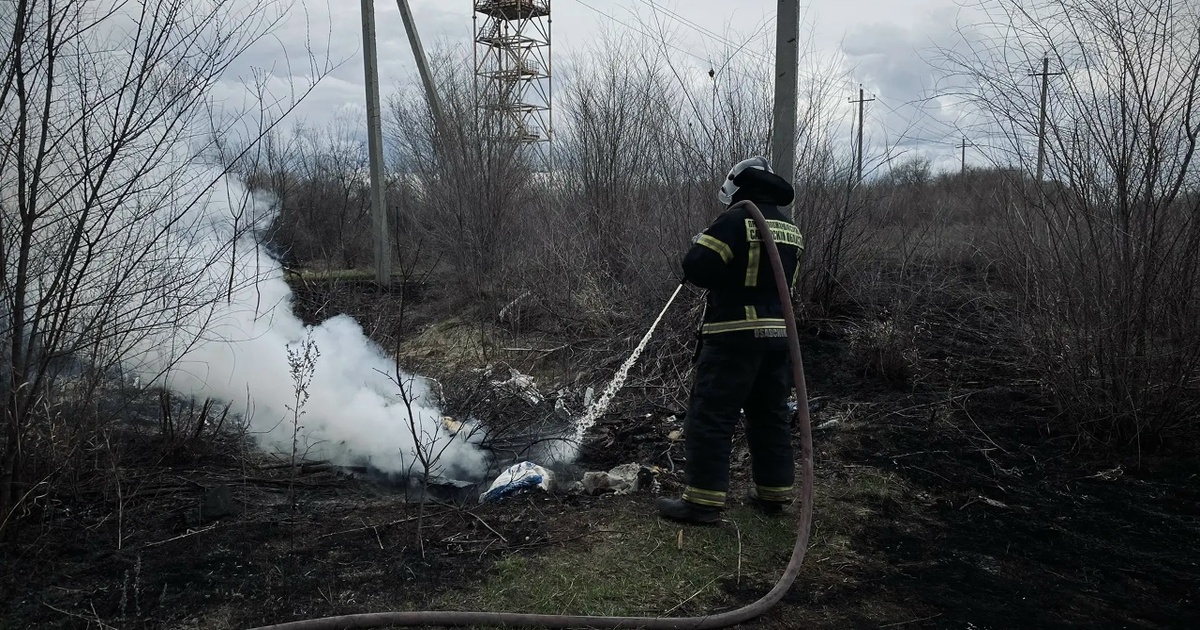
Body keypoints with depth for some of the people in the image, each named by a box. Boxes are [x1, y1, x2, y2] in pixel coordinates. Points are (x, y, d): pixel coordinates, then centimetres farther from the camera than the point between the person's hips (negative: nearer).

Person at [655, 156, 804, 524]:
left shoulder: (737, 219, -11)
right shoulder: (791, 230, 14)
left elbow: (697, 269, -15)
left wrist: (700, 245, 6)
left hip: (736, 335, -8)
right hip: (778, 334, 8)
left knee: (710, 417, -2)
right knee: (771, 417, 16)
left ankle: (703, 502, -1)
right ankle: (774, 494, 24)